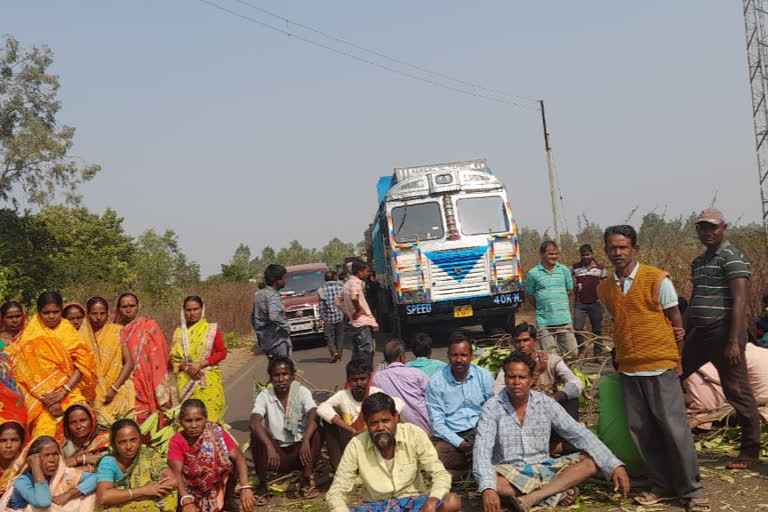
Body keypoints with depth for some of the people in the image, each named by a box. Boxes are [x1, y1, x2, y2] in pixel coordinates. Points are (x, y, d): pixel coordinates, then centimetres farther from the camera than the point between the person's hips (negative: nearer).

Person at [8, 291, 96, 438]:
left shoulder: (67, 331, 8)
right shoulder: (30, 336, 4)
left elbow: (82, 363, -1)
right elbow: (27, 374, -3)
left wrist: (62, 392, -13)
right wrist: (48, 400, -13)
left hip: (70, 394, 1)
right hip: (40, 397, -1)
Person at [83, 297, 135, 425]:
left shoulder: (117, 331, 2)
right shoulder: (83, 334, 6)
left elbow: (129, 363, -3)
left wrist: (114, 388, -11)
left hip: (118, 391, -1)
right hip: (93, 393, 1)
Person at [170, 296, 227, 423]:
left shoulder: (211, 329, 1)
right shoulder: (179, 332, 8)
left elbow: (222, 352, -1)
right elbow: (173, 357, 10)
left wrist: (200, 364, -11)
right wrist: (185, 367, -9)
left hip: (208, 380, -2)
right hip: (185, 381, 2)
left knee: (210, 414, -7)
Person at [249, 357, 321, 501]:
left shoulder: (302, 392, -6)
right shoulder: (264, 396, -7)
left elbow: (314, 416, -23)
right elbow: (254, 422, -24)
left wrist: (306, 441, -41)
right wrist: (270, 447, -39)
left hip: (300, 450, 0)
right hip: (276, 453, 0)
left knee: (317, 428, -25)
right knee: (256, 433, -26)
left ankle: (306, 481, -23)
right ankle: (262, 484, -17)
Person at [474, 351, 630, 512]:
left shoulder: (545, 403, 0)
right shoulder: (492, 407, -9)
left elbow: (580, 434, -3)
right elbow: (482, 449, -20)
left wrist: (615, 466, -13)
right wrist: (487, 488, -38)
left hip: (544, 469, 3)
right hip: (510, 475, -3)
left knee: (592, 460, -15)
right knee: (488, 476, -36)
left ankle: (533, 496, -27)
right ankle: (556, 493, -23)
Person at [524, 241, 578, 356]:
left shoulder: (564, 270, 6)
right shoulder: (533, 273, -2)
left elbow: (569, 290, 15)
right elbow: (529, 295, 8)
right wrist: (541, 306, 9)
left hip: (564, 319, 2)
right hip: (544, 322, -2)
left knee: (572, 353, 3)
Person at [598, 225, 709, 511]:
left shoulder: (657, 279, -6)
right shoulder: (604, 289, 7)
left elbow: (676, 320, 1)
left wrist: (674, 358, 4)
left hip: (660, 366, -4)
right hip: (628, 369, 5)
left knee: (674, 427, -3)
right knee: (641, 430, 6)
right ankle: (663, 486, 19)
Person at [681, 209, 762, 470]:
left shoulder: (731, 257, -9)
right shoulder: (699, 261, 17)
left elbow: (739, 300, -15)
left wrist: (734, 341, -21)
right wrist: (684, 336, 19)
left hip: (723, 333, -9)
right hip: (698, 334, 9)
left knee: (737, 392, -2)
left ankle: (751, 451, 9)